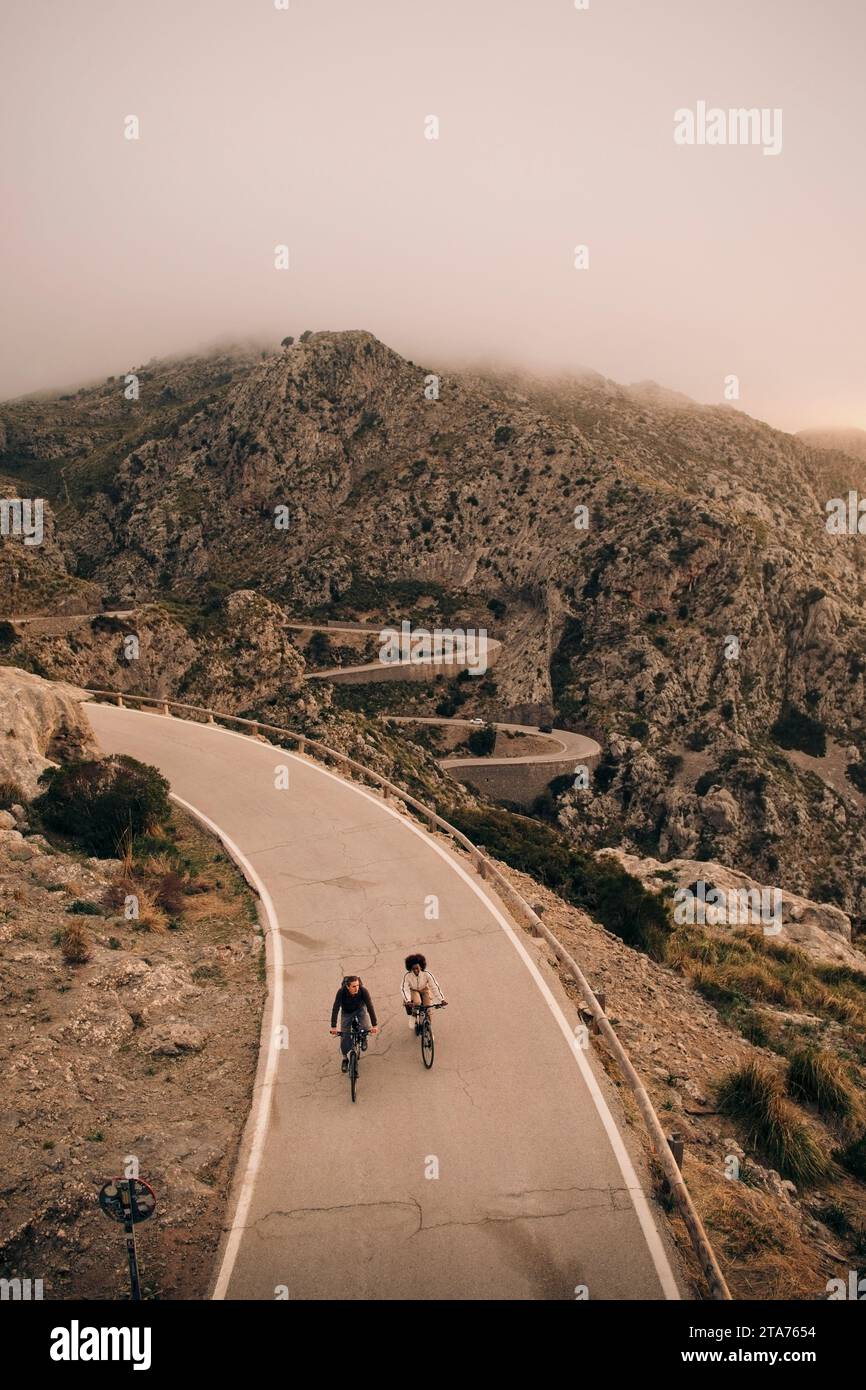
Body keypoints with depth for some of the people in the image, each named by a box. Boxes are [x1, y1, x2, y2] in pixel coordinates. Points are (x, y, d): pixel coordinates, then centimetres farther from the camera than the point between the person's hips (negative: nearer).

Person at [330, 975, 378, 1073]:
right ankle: (345, 1059, 21)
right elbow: (335, 1008, -33)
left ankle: (363, 1038, 12)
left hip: (360, 1009, 0)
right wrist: (333, 1027, -37)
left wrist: (375, 1025, -31)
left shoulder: (363, 991, -34)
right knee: (344, 1036, -3)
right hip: (347, 1012, 0)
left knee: (365, 1028, -24)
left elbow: (370, 1007, -30)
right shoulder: (341, 992, -35)